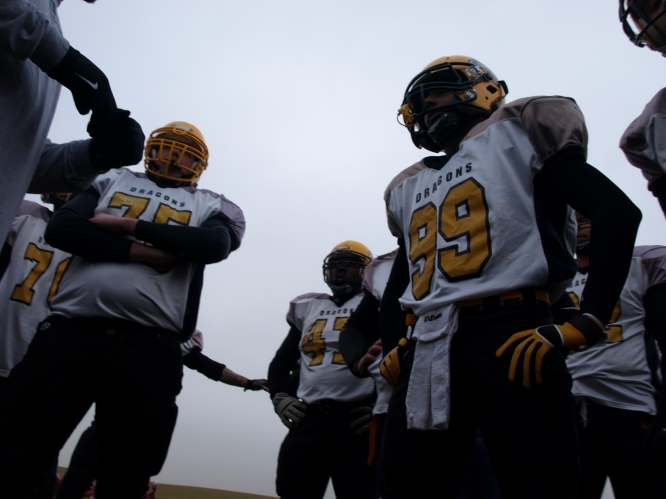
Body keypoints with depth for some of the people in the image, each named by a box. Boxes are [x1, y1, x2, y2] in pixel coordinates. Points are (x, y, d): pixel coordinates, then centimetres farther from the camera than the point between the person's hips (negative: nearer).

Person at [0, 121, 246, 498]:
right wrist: (141, 252, -8)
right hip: (70, 330, 2)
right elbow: (61, 229, 4)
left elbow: (215, 246, -9)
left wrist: (127, 225, -5)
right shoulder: (113, 181, 20)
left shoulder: (209, 205, 15)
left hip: (148, 347, -1)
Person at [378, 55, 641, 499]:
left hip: (510, 338, -5)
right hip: (426, 351, 6)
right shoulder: (411, 188, 26)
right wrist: (393, 349, 16)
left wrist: (585, 324, -13)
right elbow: (395, 291, 34)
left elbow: (618, 212, -3)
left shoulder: (514, 139, 9)